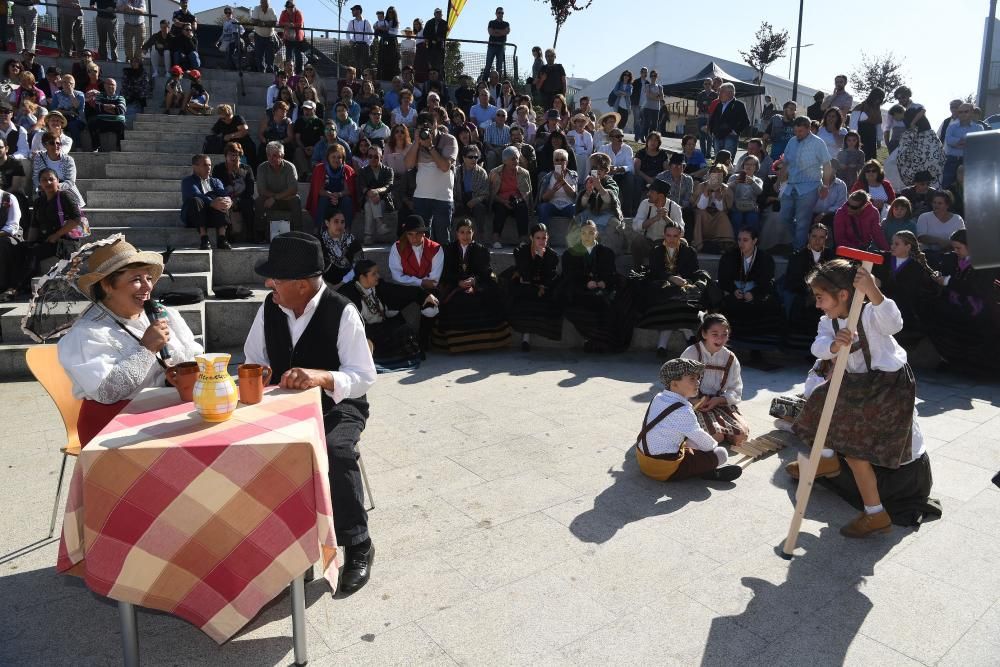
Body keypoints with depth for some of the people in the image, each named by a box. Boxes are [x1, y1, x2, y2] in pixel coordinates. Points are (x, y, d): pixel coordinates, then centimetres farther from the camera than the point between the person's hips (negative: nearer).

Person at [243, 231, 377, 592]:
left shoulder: (342, 312, -18)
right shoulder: (269, 308, -2)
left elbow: (364, 377, -19)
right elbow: (254, 360, 11)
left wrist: (323, 377, -38)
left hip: (336, 407, -5)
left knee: (337, 453, -34)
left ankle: (357, 546, -11)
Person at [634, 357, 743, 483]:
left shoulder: (658, 398, 3)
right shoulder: (682, 411, -22)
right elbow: (707, 445, -10)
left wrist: (707, 437, 17)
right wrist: (714, 441, 12)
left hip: (643, 459, 8)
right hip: (664, 469, -8)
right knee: (721, 453, -3)